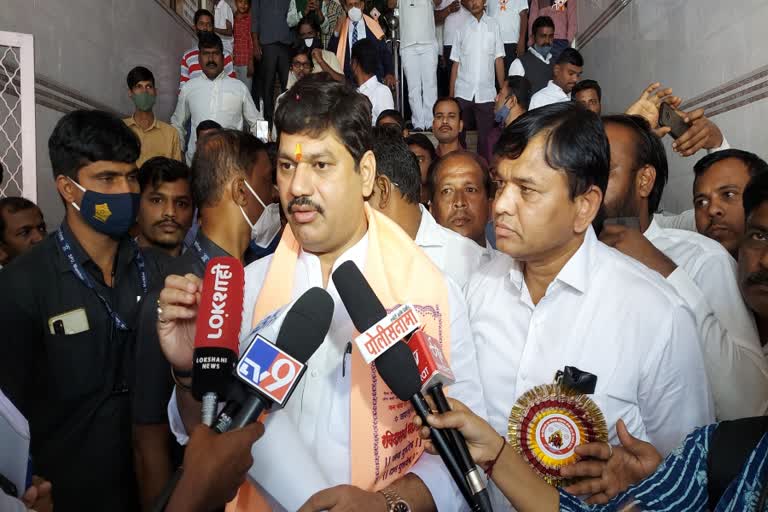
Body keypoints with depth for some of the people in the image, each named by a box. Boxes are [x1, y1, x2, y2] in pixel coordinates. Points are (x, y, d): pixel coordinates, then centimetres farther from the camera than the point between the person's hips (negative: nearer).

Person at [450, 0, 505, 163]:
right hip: (463, 92, 1)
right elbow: (456, 63, 8)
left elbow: (498, 59, 7)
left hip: (486, 93, 0)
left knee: (486, 136, 1)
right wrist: (451, 94, 5)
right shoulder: (462, 27, 9)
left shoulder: (493, 26, 8)